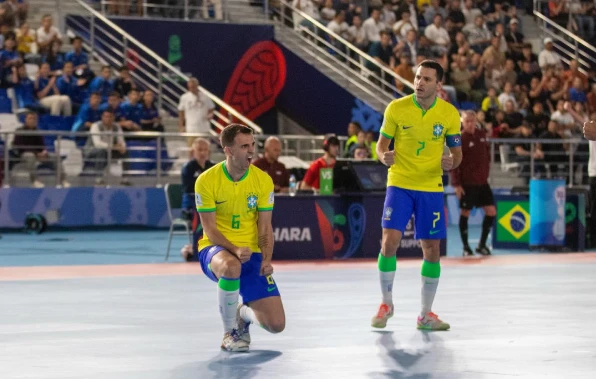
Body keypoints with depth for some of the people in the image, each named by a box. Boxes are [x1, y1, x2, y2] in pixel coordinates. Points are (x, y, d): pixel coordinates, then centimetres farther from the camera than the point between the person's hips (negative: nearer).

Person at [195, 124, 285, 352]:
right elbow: (210, 230, -11)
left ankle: (244, 313, 28)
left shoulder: (263, 180, -3)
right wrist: (235, 250, -28)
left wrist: (266, 259, -18)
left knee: (276, 324, -10)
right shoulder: (207, 180, -11)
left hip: (251, 254, 3)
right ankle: (230, 332, -17)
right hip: (215, 249, -3)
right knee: (231, 267, -43)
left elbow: (265, 227, 0)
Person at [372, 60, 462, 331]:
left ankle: (426, 315, 15)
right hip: (399, 184, -1)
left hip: (431, 189, 1)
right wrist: (383, 155, -21)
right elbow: (382, 143, 2)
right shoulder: (396, 108, -6)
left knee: (432, 250, 2)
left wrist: (451, 162, -17)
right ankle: (386, 304, 9)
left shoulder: (449, 114, -2)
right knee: (389, 241, -13)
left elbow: (456, 152, 6)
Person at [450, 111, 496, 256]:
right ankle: (466, 247, 13)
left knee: (491, 212, 3)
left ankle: (482, 245, 16)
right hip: (467, 183, -6)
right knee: (465, 213, 2)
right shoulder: (460, 139, -12)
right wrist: (456, 184, -16)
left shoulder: (482, 134, 4)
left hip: (482, 181, 6)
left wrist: (486, 170, 11)